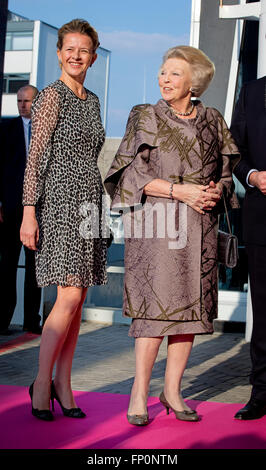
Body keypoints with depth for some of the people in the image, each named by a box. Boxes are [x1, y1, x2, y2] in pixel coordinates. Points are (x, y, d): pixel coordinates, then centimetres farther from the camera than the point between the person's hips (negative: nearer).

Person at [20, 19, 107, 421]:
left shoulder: (92, 101, 17)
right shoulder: (52, 96, -5)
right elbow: (36, 157, -10)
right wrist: (29, 213, -16)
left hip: (89, 201, 7)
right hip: (60, 200, -7)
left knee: (77, 298, 5)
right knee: (69, 297, -13)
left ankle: (63, 384, 12)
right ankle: (42, 382, 0)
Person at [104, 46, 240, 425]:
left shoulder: (212, 121, 12)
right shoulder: (145, 118, 4)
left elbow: (226, 169, 16)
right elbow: (133, 173, -4)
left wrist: (216, 189, -7)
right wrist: (179, 190, -14)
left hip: (199, 226, 4)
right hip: (156, 222, -3)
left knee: (191, 305, 2)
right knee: (157, 304, -10)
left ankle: (172, 390, 12)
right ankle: (139, 393, -1)